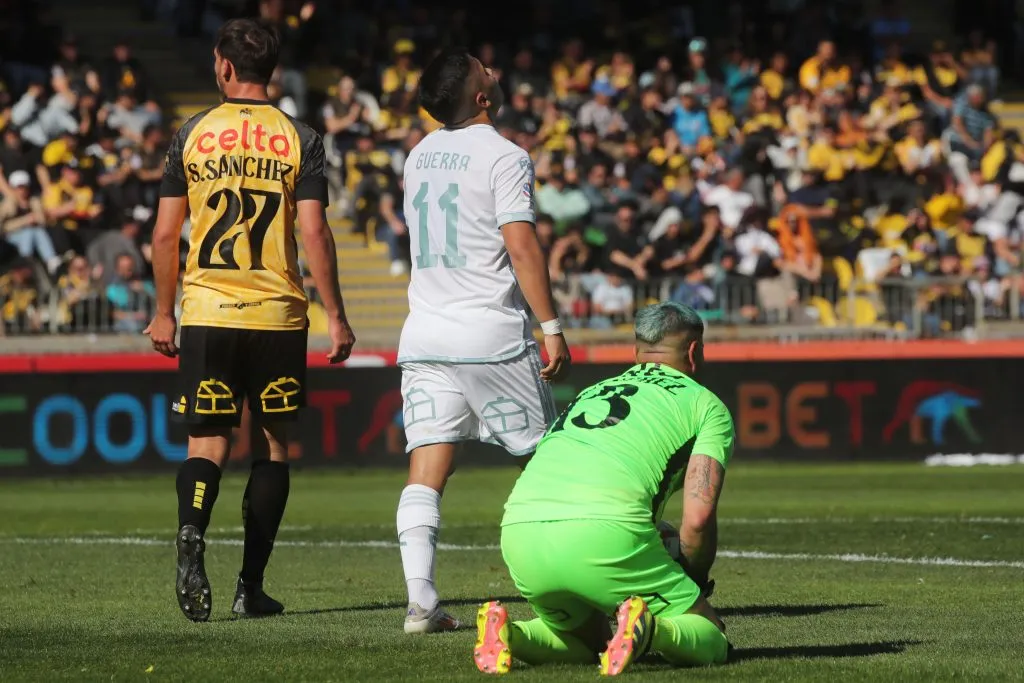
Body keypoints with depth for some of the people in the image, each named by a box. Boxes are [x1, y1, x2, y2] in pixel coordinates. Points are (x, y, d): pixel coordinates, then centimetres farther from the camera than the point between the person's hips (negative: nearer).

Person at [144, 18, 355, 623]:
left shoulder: (192, 135, 3)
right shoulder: (299, 139, -1)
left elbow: (166, 233, 4)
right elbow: (315, 234, -6)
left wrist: (163, 312, 14)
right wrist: (336, 317, -1)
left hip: (206, 310, 1)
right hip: (278, 313, -1)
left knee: (208, 442, 3)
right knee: (273, 445, 10)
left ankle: (192, 535, -27)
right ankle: (252, 586, 10)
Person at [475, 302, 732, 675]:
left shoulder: (590, 393, 36)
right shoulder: (707, 406, 18)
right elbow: (698, 517, 4)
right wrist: (692, 584, 24)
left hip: (518, 534, 6)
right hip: (604, 531, -6)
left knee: (587, 641, 31)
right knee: (712, 642, 9)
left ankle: (507, 633, 2)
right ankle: (648, 629, -23)